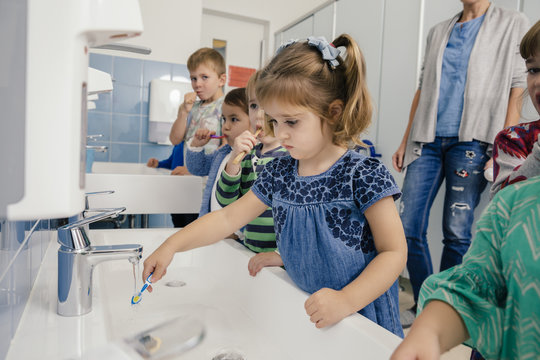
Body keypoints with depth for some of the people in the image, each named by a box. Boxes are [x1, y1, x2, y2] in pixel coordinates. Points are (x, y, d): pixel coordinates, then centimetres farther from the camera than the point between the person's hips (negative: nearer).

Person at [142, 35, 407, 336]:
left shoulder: (364, 175, -19)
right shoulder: (279, 173, -2)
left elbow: (394, 251, -16)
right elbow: (228, 217, 3)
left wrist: (347, 300, -27)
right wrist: (172, 245, -3)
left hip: (362, 312, -4)